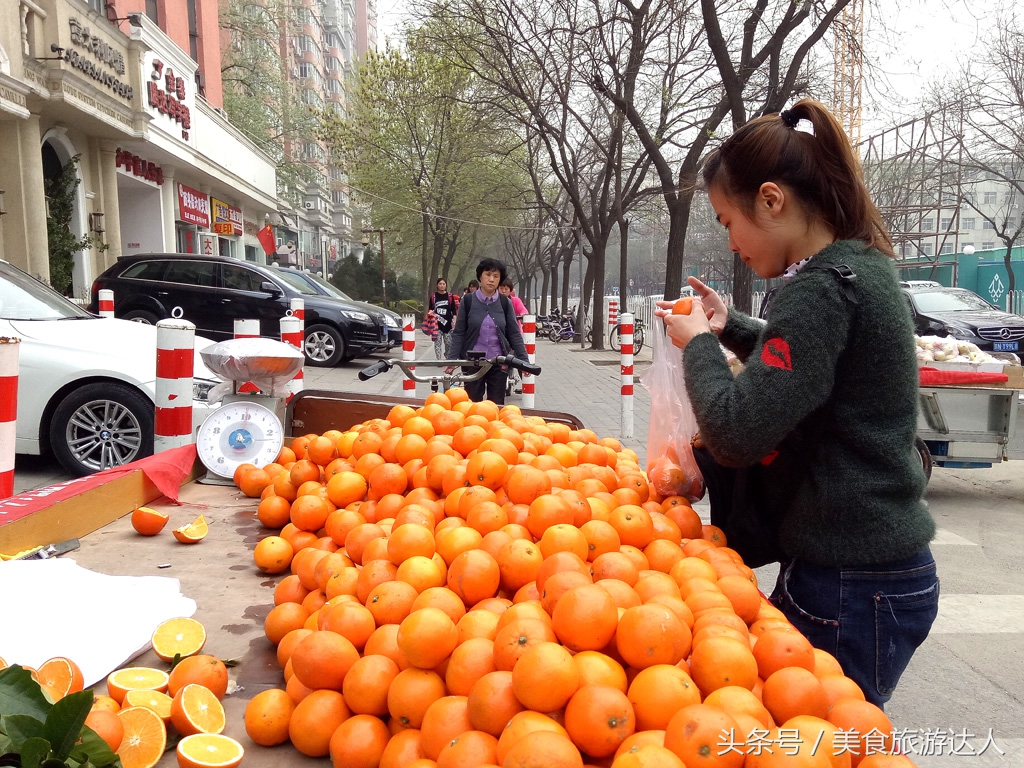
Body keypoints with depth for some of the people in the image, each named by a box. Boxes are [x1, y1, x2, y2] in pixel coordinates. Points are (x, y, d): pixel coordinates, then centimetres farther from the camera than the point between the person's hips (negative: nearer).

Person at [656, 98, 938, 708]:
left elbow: (737, 435, -26)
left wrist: (698, 343, -9)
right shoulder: (862, 266, 9)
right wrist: (729, 327, 14)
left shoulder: (823, 288, -21)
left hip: (853, 586, -9)